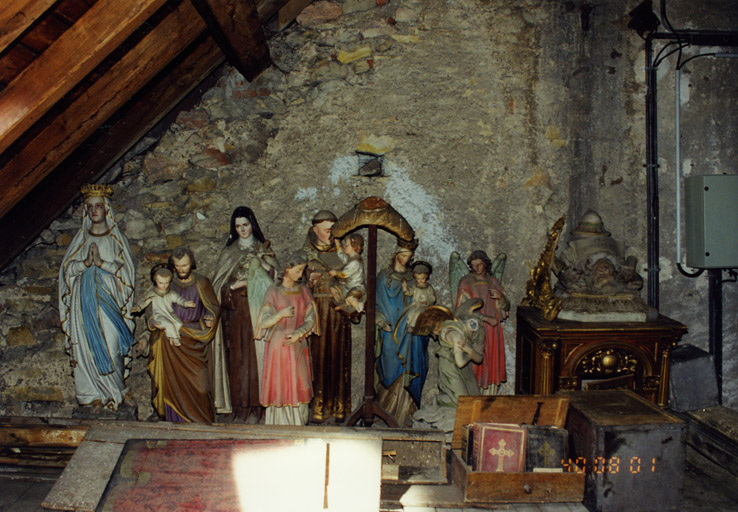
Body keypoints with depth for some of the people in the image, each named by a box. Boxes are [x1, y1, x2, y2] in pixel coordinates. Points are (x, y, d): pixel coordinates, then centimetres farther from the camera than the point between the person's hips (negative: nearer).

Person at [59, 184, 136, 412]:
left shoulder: (116, 238, 6)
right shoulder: (81, 238, 12)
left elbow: (125, 269, -1)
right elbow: (68, 268, 8)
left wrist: (101, 262, -13)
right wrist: (86, 262, -10)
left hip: (109, 297, -2)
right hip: (85, 298, 2)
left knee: (112, 345, -8)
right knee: (89, 345, 0)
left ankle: (114, 390, 8)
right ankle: (98, 394, 10)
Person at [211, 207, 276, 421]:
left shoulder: (264, 249, 11)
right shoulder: (229, 251, 12)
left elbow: (271, 278, 5)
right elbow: (219, 283, 7)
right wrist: (235, 286, -9)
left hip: (258, 309, 0)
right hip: (236, 310, 0)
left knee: (258, 352, -4)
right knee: (239, 353, -3)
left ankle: (259, 401, 2)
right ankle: (241, 403, 1)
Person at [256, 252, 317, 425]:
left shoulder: (304, 291, 7)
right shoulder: (273, 291, -4)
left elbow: (310, 319, 4)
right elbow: (264, 322, -8)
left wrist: (298, 334, -13)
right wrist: (280, 314, -24)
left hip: (299, 346, 3)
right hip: (279, 346, -3)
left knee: (299, 387, 4)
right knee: (280, 386, 1)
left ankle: (298, 425, 14)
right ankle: (279, 427, 12)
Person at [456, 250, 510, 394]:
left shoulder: (493, 282, 10)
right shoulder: (466, 282, -3)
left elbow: (505, 308, 10)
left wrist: (501, 297, -13)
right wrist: (486, 318, -15)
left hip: (493, 329, 4)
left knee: (492, 364, 5)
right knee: (473, 365, -4)